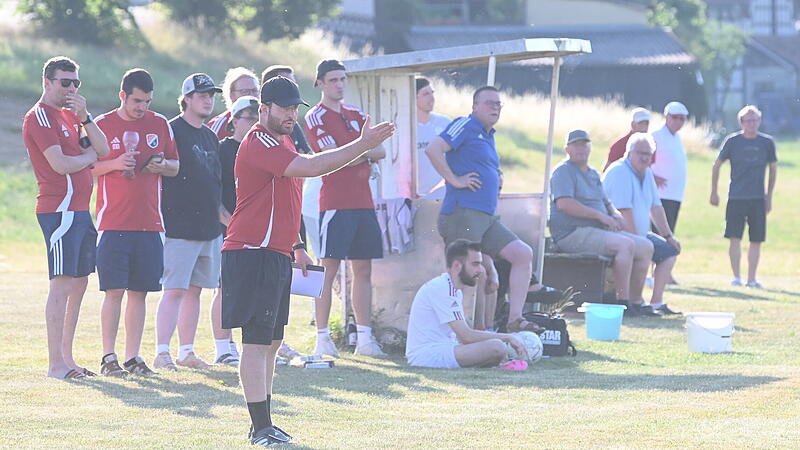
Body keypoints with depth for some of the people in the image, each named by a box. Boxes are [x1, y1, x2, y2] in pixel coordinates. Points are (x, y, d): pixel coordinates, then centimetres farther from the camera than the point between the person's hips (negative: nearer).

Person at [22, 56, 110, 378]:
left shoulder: (70, 116, 21)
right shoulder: (40, 116, -8)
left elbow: (103, 150, 11)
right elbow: (60, 164, -18)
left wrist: (85, 118, -2)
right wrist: (89, 156, 0)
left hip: (79, 211, 10)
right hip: (60, 209, -10)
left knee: (79, 283, 12)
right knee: (62, 284, -12)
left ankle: (66, 357, 18)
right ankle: (55, 364, -14)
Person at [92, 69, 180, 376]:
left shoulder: (160, 125, 10)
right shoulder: (102, 125, 1)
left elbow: (175, 167, 17)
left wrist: (162, 165, -6)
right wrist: (114, 164, -14)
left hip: (149, 222, 3)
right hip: (114, 222, -3)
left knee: (140, 291, 5)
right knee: (114, 290, -6)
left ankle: (133, 357, 11)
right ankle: (108, 357, -1)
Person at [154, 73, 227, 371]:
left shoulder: (211, 137, 18)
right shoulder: (172, 131, -7)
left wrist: (224, 216, 23)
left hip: (209, 228, 8)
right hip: (180, 227, -8)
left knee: (195, 290, 10)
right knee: (175, 290, -10)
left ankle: (187, 351, 15)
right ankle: (162, 353, -10)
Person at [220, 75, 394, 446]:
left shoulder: (283, 143, 19)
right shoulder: (259, 143, -15)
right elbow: (311, 167, -29)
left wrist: (296, 246, 24)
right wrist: (363, 145, -29)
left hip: (276, 255, 11)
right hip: (253, 255, -11)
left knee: (271, 342, 13)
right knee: (257, 342, -10)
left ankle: (263, 424, 19)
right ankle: (260, 429, -10)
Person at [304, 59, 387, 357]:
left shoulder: (356, 114, 18)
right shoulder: (316, 118, -4)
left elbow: (379, 151, 11)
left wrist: (359, 153, -8)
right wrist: (366, 150, 2)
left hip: (363, 201, 7)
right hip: (335, 203, -7)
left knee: (363, 270, 7)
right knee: (329, 270, -6)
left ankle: (364, 338, 10)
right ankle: (322, 338, -4)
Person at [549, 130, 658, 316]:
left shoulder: (593, 174, 24)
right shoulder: (564, 171, -4)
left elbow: (606, 203, 30)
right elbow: (564, 203, -19)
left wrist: (616, 215, 4)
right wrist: (601, 216, -19)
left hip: (599, 231, 9)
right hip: (573, 234, -9)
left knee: (645, 246, 0)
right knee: (626, 244, -28)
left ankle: (636, 301, 3)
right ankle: (623, 301, -26)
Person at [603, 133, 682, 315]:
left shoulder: (646, 173, 12)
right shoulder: (620, 172, -18)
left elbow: (656, 207, 18)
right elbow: (624, 212, -25)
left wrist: (669, 236, 14)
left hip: (639, 234, 10)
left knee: (670, 250, 10)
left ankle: (656, 302, 8)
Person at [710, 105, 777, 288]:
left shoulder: (767, 142, 4)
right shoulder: (732, 141, -1)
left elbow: (773, 169, 15)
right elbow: (716, 166, 9)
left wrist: (769, 196, 13)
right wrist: (714, 192, 9)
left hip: (758, 199, 2)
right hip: (736, 198, -2)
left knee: (756, 240, 2)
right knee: (734, 238, -6)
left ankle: (751, 278, 10)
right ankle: (736, 277, 3)